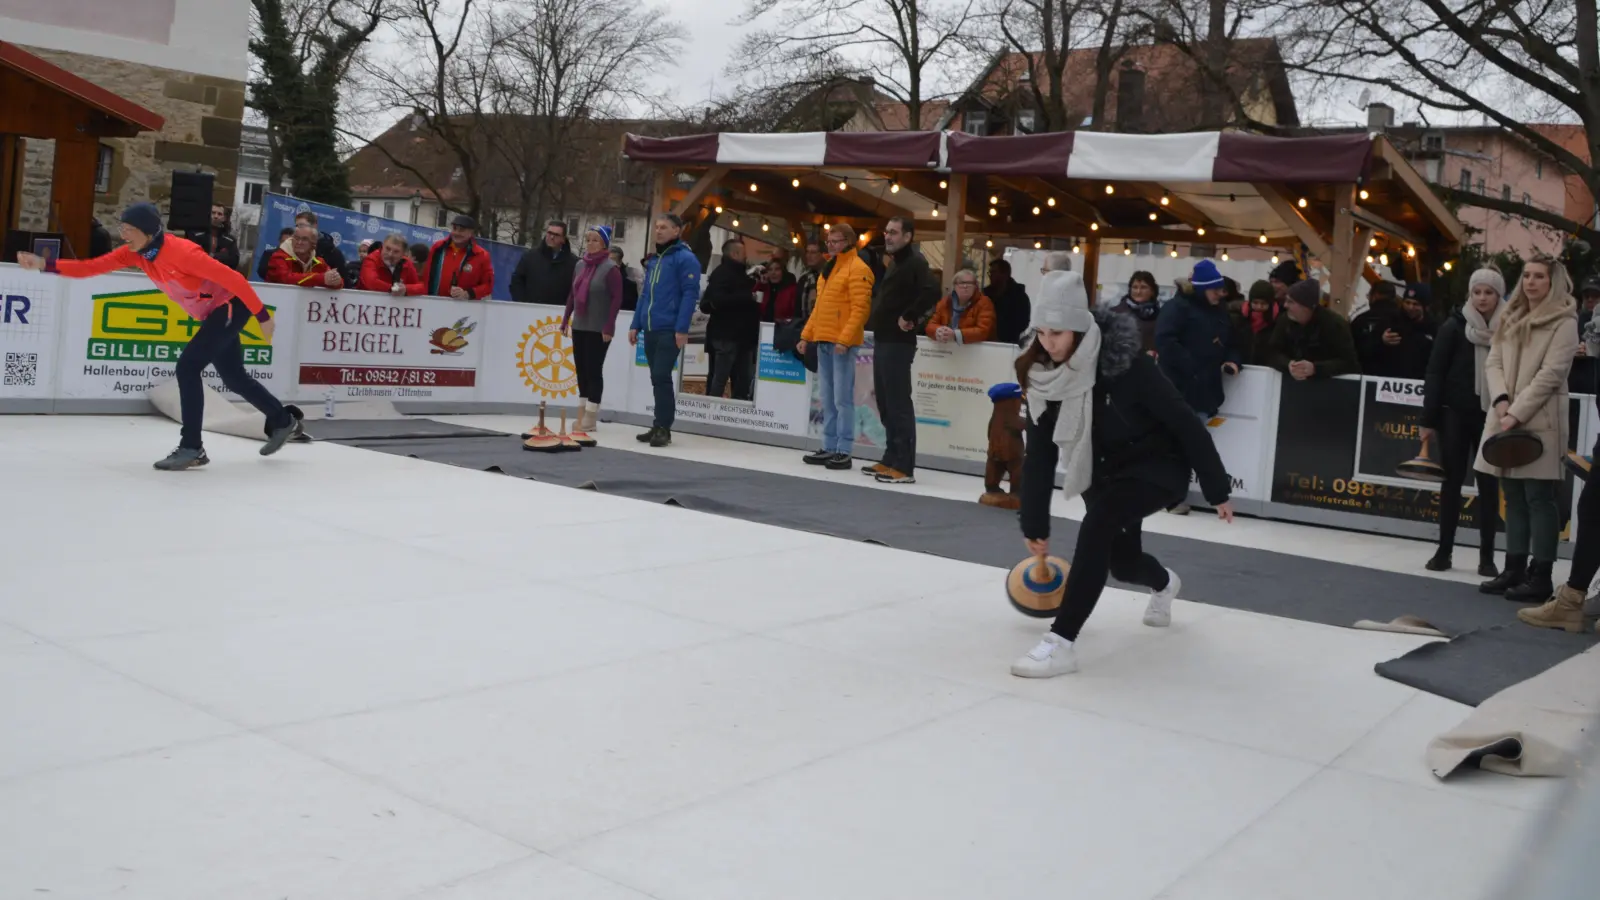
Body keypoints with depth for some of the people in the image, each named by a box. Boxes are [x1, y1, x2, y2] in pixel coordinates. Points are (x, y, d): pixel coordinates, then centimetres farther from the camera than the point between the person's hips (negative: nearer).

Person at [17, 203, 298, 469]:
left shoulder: (181, 251, -28)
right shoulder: (136, 252, -5)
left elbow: (232, 278, -26)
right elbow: (93, 267, -8)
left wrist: (263, 316, -23)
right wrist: (46, 265, -20)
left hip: (231, 306, -9)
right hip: (213, 313, 9)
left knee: (187, 366, -18)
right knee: (234, 378, 18)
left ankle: (191, 447, -11)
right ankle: (283, 422, 38)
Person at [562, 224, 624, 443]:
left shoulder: (611, 268, -9)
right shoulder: (581, 265, 9)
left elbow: (617, 298, -13)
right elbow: (573, 294, 15)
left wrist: (609, 326, -17)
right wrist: (566, 320, 12)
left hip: (598, 329, -6)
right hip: (579, 327, 6)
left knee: (594, 371, -2)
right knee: (581, 370, 9)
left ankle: (590, 419, 4)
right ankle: (582, 415, 17)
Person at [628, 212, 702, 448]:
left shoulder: (685, 258, -6)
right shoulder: (653, 260, 19)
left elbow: (690, 294, -12)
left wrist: (682, 328, -18)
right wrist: (635, 325, 15)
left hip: (670, 330, -7)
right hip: (650, 330, 8)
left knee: (661, 377, -11)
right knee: (657, 379, 10)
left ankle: (663, 428, -6)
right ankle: (660, 426, 15)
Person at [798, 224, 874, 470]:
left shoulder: (857, 269, -8)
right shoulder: (828, 269, 20)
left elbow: (860, 309, -16)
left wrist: (844, 339, -23)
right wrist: (807, 335, 17)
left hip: (842, 343, -9)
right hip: (823, 341, 9)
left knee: (842, 398, -7)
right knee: (827, 398, 10)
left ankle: (844, 452, -4)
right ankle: (829, 447, 16)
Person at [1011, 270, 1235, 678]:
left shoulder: (1125, 363, -28)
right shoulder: (1043, 375, -13)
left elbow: (1185, 423, -20)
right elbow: (1040, 454, -7)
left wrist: (1217, 490, -13)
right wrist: (1035, 525, -4)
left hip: (1160, 467, -6)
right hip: (1105, 471, 6)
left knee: (1097, 522, -32)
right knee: (1122, 563, 19)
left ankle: (1062, 641, -29)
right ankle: (1164, 583, 60)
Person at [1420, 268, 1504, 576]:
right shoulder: (1454, 326, -2)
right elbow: (1435, 374, -1)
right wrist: (1428, 419, -5)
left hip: (1492, 417, 1)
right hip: (1455, 414, 0)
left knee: (1489, 484, 4)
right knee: (1452, 481, 5)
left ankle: (1487, 556, 11)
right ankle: (1443, 551, 14)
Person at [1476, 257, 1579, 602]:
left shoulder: (1564, 322, -3)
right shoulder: (1511, 318, 16)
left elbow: (1551, 374, -12)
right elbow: (1493, 363, 9)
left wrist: (1516, 414, -17)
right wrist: (1501, 401, -9)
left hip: (1539, 423, -6)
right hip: (1505, 419, 6)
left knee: (1539, 499, -4)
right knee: (1513, 497, 10)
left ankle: (1541, 577, 0)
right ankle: (1515, 569, 17)